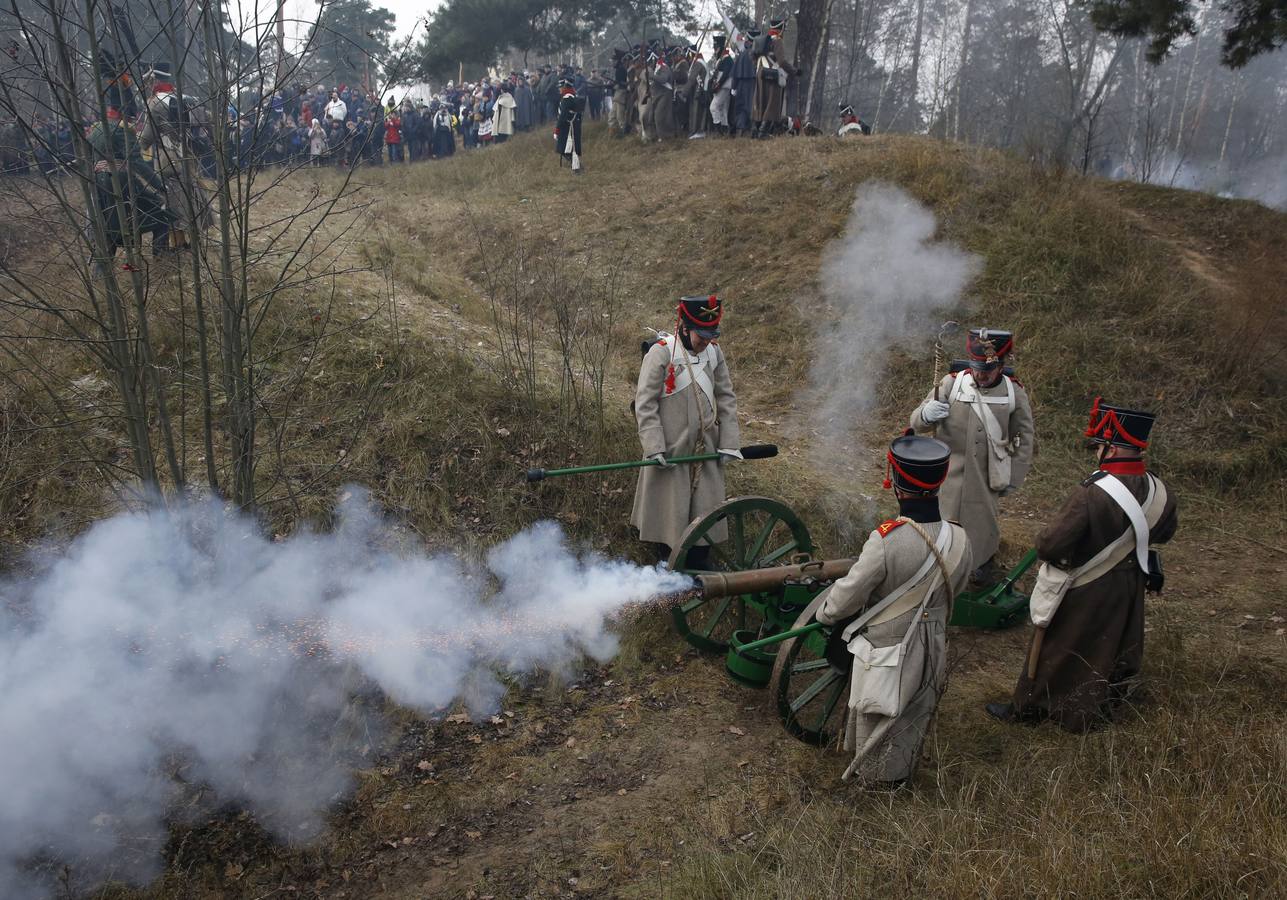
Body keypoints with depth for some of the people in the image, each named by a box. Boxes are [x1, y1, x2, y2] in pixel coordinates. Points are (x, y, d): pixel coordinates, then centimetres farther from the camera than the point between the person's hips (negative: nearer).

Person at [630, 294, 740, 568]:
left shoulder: (715, 352, 2)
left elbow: (727, 399, 7)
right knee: (670, 515, 7)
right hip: (670, 452, -5)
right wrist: (654, 448, -20)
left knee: (706, 514, 10)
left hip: (706, 452, 5)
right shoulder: (661, 353, -14)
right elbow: (645, 404, -14)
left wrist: (728, 443, 1)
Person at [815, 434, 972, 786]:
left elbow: (847, 596, -21)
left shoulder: (887, 541, -33)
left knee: (877, 719, 20)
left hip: (886, 650, -5)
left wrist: (824, 612, 0)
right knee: (914, 714, 28)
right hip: (931, 648, 5)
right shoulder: (959, 540, -15)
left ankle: (876, 777, 42)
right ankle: (903, 770, 49)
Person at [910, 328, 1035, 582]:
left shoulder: (1014, 393, -7)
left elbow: (1024, 438, 4)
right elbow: (916, 423, -8)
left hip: (986, 477, 1)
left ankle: (986, 561, 46)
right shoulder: (951, 384, -13)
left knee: (983, 523, 18)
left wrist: (1014, 479, 4)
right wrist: (926, 415, -32)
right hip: (949, 473, -1)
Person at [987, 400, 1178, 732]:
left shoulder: (1092, 495, -34)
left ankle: (1025, 709, 28)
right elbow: (1165, 531, 10)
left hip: (1081, 593, -6)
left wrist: (1044, 549, -10)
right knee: (1112, 649, 24)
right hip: (1127, 588, 6)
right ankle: (1099, 709, 44)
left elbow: (1050, 545, -31)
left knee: (1054, 650, 11)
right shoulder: (1158, 490, -11)